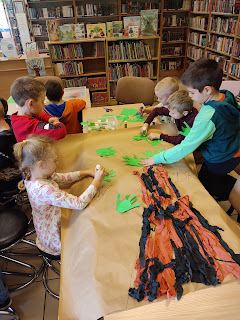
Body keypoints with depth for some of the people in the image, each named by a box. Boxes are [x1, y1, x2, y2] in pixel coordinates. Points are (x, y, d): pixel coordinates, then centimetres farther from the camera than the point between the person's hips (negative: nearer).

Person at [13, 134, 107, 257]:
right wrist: (96, 181, -29)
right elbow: (79, 204, -38)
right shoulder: (45, 190, -39)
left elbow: (63, 177, -2)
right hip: (56, 241, -8)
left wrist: (87, 172, -9)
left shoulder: (33, 176, -11)